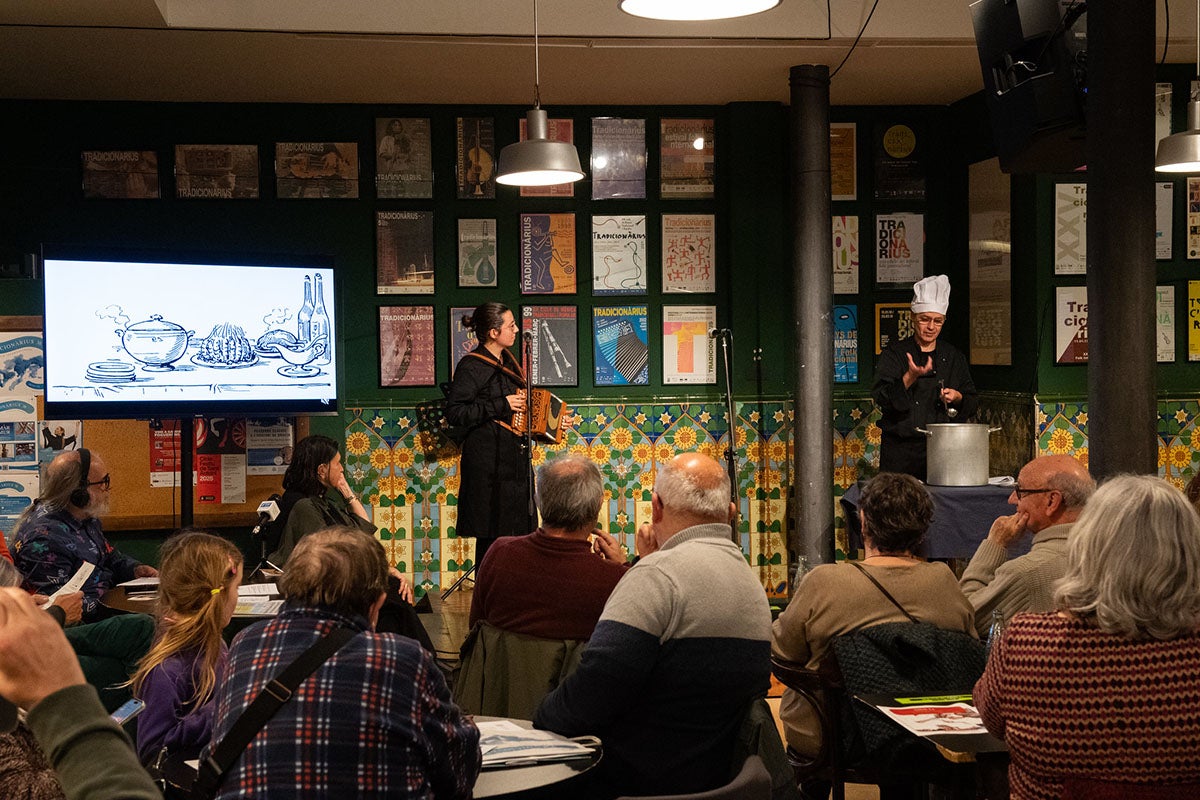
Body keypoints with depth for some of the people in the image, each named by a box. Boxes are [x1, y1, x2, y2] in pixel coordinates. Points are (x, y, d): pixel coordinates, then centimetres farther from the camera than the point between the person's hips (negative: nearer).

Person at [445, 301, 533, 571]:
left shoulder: (507, 360, 14)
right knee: (492, 533, -5)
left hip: (515, 456, 8)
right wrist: (501, 405, -18)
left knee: (519, 528, 7)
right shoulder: (472, 366, -11)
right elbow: (455, 413, -17)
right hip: (488, 460, -8)